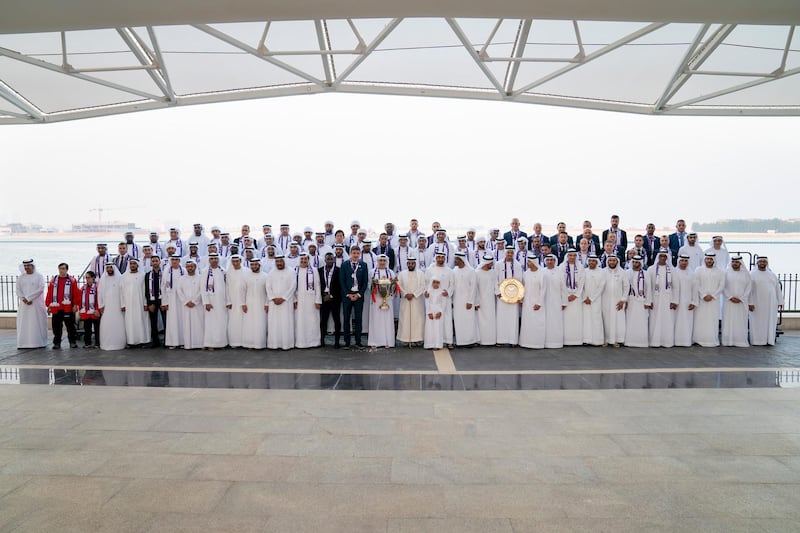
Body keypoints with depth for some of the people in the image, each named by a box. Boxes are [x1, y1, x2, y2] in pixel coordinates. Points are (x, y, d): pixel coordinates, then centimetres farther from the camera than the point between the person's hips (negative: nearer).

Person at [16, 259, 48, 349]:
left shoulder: (39, 276, 1)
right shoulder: (20, 277, 11)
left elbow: (41, 289, -9)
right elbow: (18, 290, 6)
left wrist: (29, 297, -15)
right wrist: (24, 299, -11)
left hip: (37, 304, -3)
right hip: (24, 304, 3)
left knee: (37, 323, -2)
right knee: (24, 323, 1)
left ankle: (39, 342, 2)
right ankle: (24, 342, 4)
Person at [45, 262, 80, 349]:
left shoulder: (72, 280, 2)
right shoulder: (53, 281, 10)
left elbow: (77, 293, -2)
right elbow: (49, 294, 9)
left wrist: (75, 305, -7)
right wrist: (49, 305, 5)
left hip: (68, 308, -3)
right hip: (56, 308, 3)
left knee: (70, 326, 1)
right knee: (56, 326, 8)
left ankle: (73, 342, 8)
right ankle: (57, 343, 16)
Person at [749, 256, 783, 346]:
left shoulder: (772, 275, 12)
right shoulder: (752, 274, -1)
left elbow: (777, 289, 14)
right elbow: (749, 290, -7)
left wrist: (780, 301, 8)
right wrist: (750, 303, -14)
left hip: (771, 303, 4)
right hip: (757, 303, -4)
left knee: (770, 322, 4)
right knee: (758, 322, -2)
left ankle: (769, 340, 8)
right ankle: (757, 340, 1)